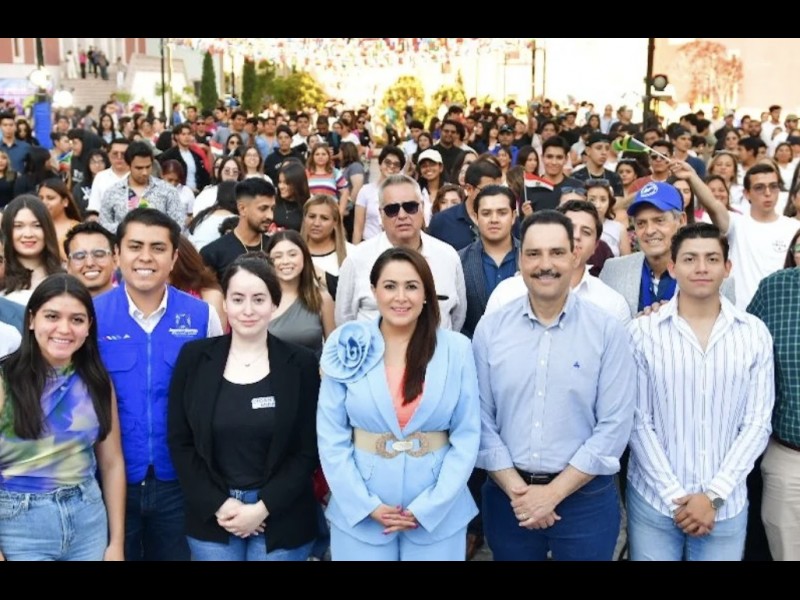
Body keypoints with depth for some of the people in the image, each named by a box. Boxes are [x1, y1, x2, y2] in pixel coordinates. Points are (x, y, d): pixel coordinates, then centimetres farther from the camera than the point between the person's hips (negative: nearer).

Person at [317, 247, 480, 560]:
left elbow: (467, 436, -4)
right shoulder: (347, 347, -4)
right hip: (359, 513, 0)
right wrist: (366, 505, -10)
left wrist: (427, 507, -10)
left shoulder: (457, 349, -4)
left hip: (438, 512, 0)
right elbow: (331, 436, -3)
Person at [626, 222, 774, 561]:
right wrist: (675, 496, -9)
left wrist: (714, 495, -8)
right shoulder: (642, 332, -5)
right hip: (653, 501, -1)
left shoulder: (755, 334, 0)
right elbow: (638, 421, -5)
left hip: (726, 505, 1)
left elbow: (757, 423, -1)